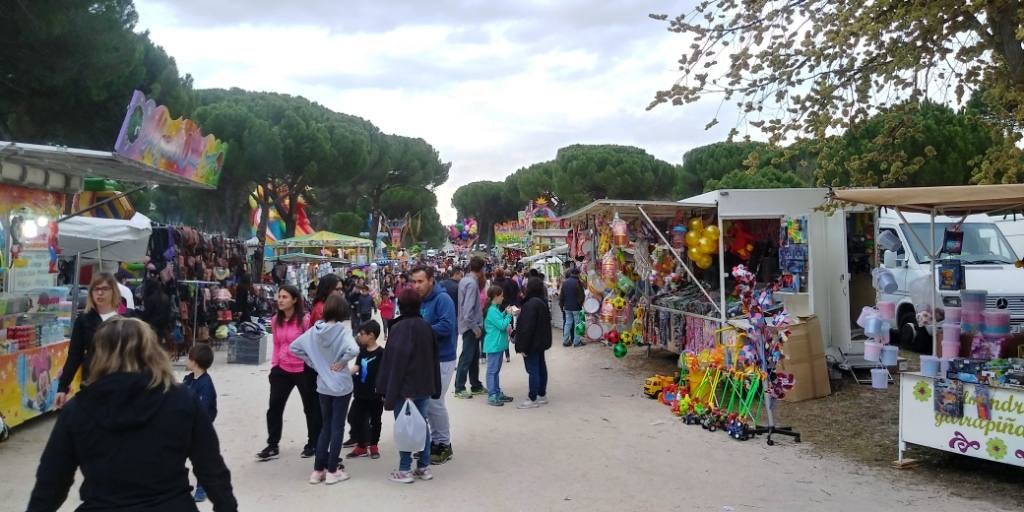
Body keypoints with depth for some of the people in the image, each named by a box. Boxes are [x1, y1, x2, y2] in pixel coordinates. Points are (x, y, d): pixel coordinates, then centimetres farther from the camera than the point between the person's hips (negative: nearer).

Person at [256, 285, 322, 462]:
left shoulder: (304, 320, -17)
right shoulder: (276, 320, 3)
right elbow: (276, 345, 12)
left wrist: (314, 367, -12)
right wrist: (274, 365, 8)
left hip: (304, 370, -6)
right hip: (282, 369, 6)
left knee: (311, 408, 10)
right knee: (274, 407, 6)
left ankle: (313, 444, 26)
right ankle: (272, 446, 17)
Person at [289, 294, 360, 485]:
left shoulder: (316, 329, -1)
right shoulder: (342, 330, -17)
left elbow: (294, 347, 5)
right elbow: (354, 349, -35)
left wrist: (313, 363, 6)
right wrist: (342, 362, -17)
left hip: (323, 384, 5)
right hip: (341, 385, -5)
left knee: (326, 426, 16)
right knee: (337, 427, 6)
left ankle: (318, 470, 18)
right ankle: (332, 471, 12)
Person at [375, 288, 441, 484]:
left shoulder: (400, 328, -14)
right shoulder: (428, 327, 6)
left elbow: (396, 361, -17)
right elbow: (435, 357, 11)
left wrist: (390, 392, -14)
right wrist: (434, 387, 17)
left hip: (405, 387, -6)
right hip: (424, 386, 6)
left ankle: (405, 470, 7)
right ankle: (424, 467, 18)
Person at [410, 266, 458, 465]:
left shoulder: (442, 299, -16)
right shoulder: (418, 300, 7)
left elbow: (446, 326, -27)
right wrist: (403, 307, -8)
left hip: (442, 359, -8)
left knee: (435, 403, -5)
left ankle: (444, 445, 10)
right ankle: (435, 440, 26)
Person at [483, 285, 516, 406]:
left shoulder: (496, 309, 11)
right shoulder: (492, 311, -19)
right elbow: (502, 325, -21)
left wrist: (505, 313, 6)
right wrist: (509, 314, -12)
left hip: (498, 344, 10)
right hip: (494, 345, -10)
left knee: (496, 370, 16)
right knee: (492, 370, -4)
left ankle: (497, 393, 24)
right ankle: (491, 396, 0)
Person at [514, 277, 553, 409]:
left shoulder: (531, 304, -22)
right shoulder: (542, 302, 9)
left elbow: (528, 327, -24)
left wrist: (523, 347, -20)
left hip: (532, 343, -10)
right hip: (541, 342, 10)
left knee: (533, 370, -4)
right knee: (541, 367, 16)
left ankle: (533, 399, 1)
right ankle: (542, 395, 26)